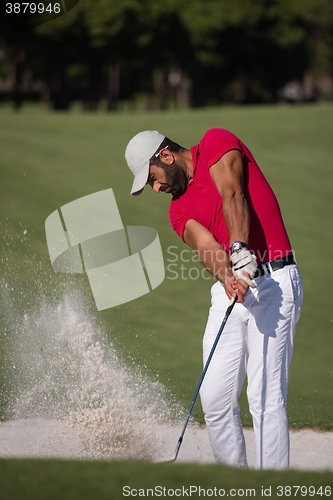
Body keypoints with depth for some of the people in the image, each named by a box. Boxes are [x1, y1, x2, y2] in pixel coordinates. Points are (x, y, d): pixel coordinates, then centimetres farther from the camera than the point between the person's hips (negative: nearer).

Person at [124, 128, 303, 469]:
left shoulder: (217, 142, 2)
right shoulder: (179, 210, 15)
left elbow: (232, 195, -16)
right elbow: (205, 245, -6)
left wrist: (240, 248, -32)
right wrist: (227, 277, -27)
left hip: (274, 283, -6)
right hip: (230, 291, 6)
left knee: (266, 396, -12)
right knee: (215, 396, -2)